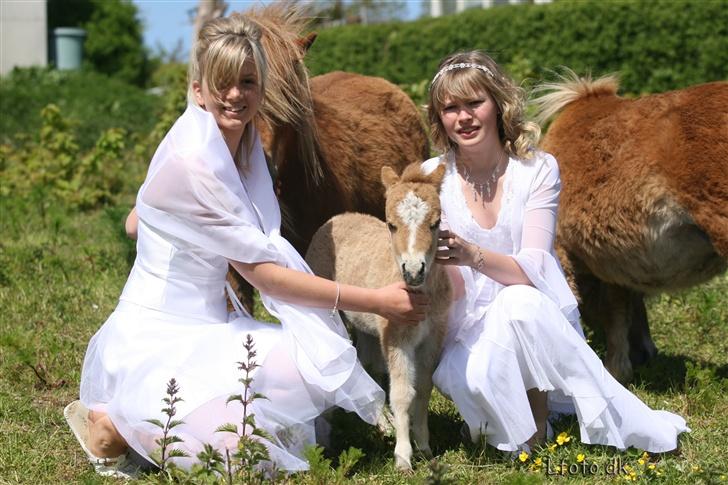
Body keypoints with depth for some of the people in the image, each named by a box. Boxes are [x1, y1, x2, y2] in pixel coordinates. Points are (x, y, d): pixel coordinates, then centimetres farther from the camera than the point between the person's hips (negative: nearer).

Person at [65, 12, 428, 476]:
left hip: (202, 330, 9)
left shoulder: (242, 146, 7)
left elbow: (135, 224, 20)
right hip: (155, 344, -9)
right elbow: (265, 275, -18)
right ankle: (116, 428, -9)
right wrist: (377, 301, -17)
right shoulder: (191, 163, -20)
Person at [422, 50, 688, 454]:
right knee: (475, 381, -36)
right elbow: (455, 290, -8)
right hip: (470, 335, 0)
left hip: (537, 322, 0)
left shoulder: (537, 170, -5)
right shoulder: (432, 178, -4)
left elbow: (531, 271, -18)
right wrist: (434, 258, -32)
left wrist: (473, 255, -38)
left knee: (519, 303, -37)